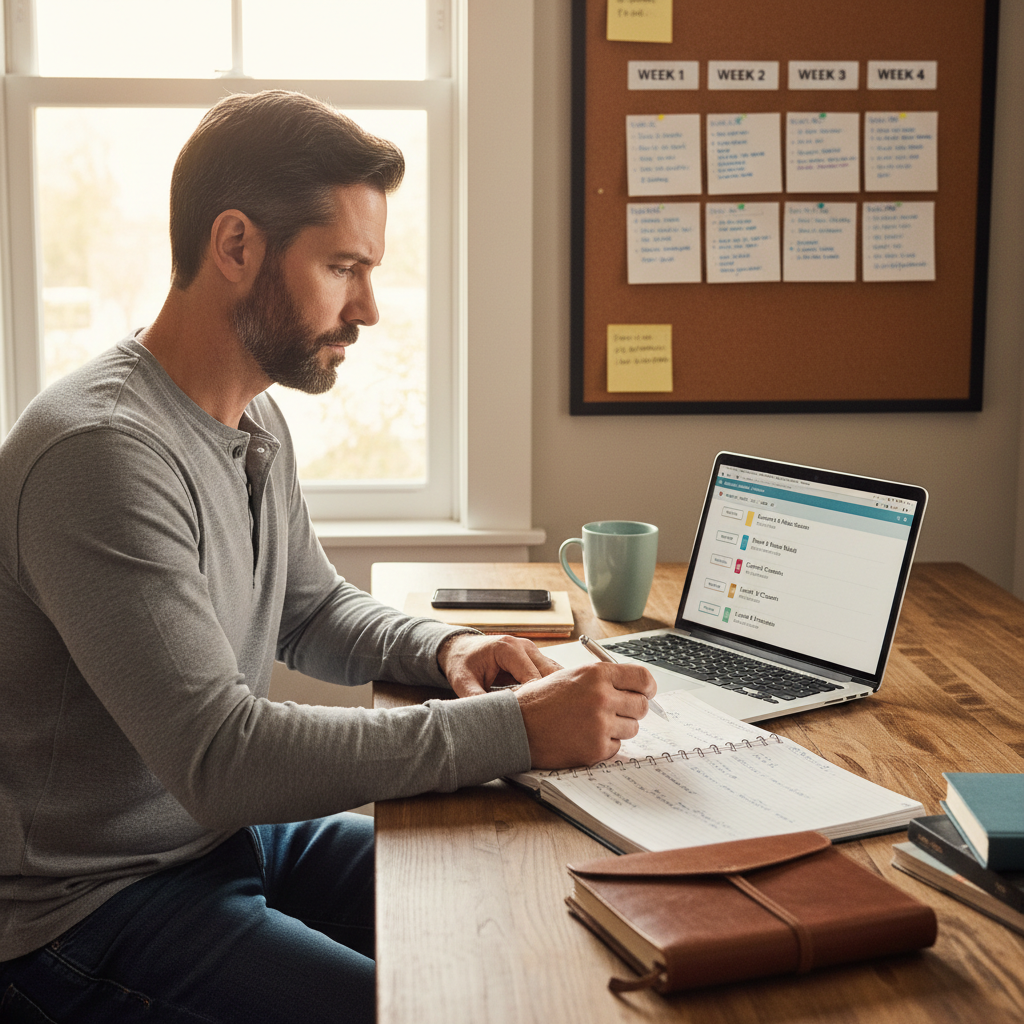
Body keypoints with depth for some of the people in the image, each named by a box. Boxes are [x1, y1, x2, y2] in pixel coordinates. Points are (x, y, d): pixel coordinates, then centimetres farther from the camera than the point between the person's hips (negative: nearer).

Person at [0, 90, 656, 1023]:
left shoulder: (256, 419, 6)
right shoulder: (103, 452, -26)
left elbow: (313, 609, 19)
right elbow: (218, 758, -32)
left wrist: (443, 649, -3)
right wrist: (516, 729, -32)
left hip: (237, 832, 9)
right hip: (93, 903, -9)